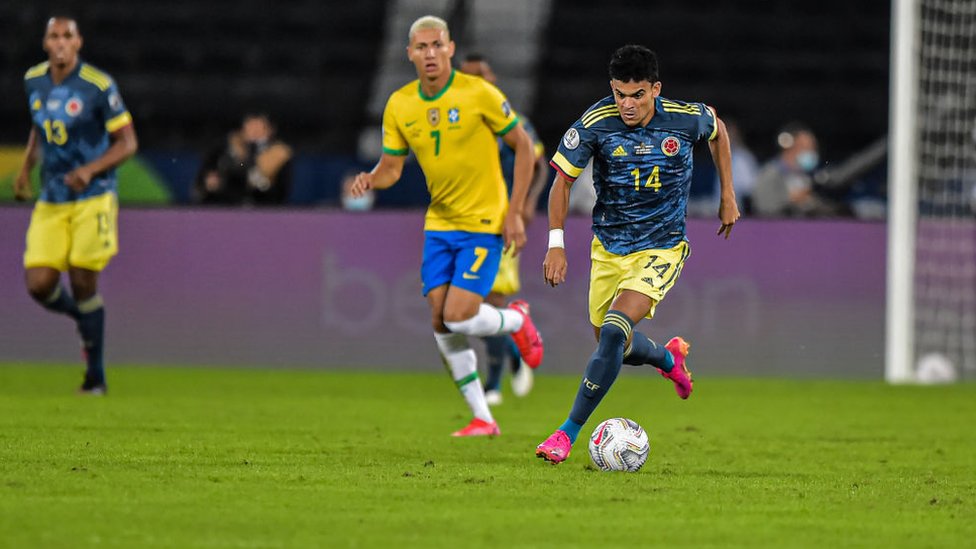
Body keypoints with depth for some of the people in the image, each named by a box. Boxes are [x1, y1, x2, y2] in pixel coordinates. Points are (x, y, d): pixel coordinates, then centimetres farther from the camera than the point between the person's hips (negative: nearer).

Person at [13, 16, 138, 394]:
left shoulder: (99, 86, -11)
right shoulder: (33, 81, 6)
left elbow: (128, 142, -7)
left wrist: (91, 169, -22)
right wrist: (26, 168, 11)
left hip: (92, 198, -5)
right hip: (51, 203, 5)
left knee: (82, 282, -6)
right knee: (39, 286, -8)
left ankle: (95, 374, 9)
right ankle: (83, 317, 26)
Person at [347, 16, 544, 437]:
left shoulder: (478, 94, -13)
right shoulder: (399, 106, 0)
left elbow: (523, 146, -5)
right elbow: (391, 167, 7)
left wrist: (514, 211, -10)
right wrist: (371, 180, -18)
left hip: (484, 223, -5)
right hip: (439, 224, 5)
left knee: (458, 318, -16)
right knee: (440, 322, -1)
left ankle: (516, 320, 19)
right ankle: (482, 418, 12)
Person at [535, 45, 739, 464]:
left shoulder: (686, 119, -14)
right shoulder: (596, 123, -17)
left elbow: (718, 130, 11)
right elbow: (562, 179, -6)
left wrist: (728, 197, 13)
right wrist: (555, 243, -15)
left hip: (662, 246, -3)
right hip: (608, 246, 3)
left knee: (614, 329, -22)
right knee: (612, 344, 13)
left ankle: (569, 432, -16)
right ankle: (669, 358, 49)